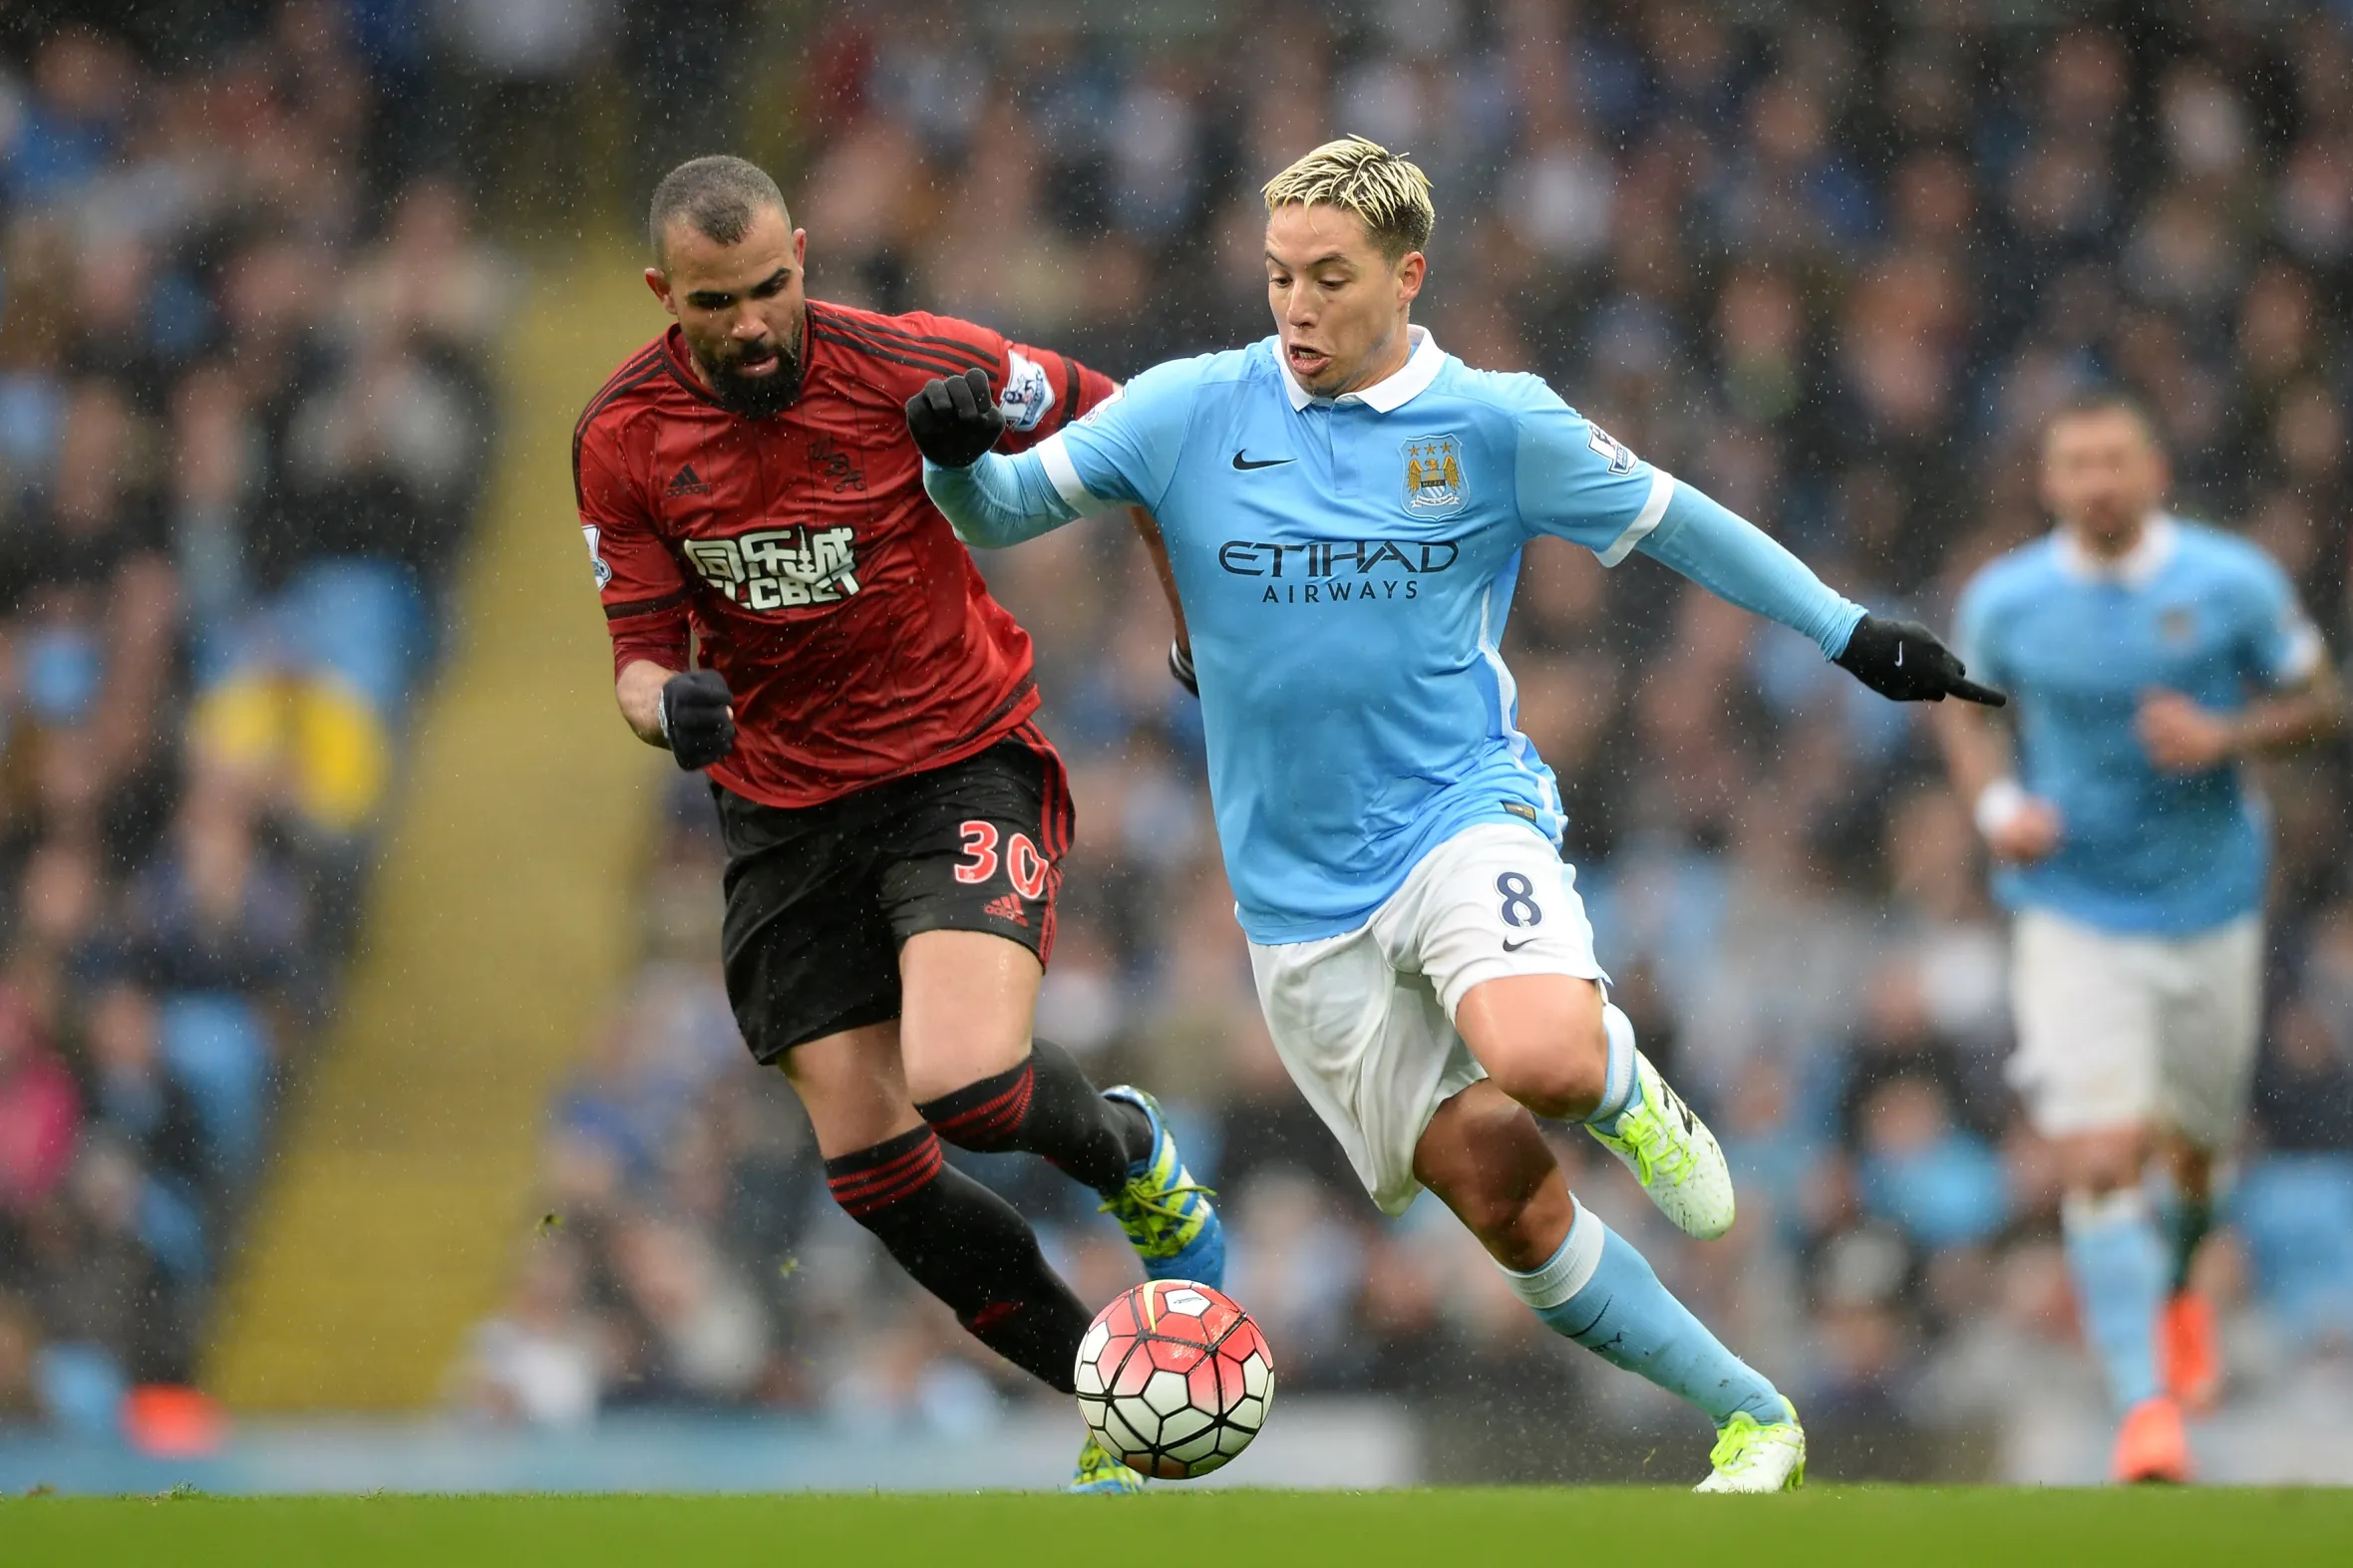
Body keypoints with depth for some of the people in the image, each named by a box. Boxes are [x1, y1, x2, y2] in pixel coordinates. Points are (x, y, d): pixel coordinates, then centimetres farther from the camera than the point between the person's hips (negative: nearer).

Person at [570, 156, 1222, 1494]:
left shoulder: (913, 368, -16)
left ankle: (1130, 1153, 10)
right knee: (873, 1169, -2)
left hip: (963, 768, -4)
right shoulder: (623, 440, -6)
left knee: (965, 1085, -26)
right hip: (785, 816, 4)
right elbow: (642, 650, -1)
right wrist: (666, 703, -25)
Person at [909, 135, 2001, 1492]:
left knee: (1541, 1062, -34)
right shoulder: (1192, 412, -2)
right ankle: (1751, 1416, 12)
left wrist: (1856, 635, 9)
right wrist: (957, 455, -24)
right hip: (1300, 894, 2)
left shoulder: (1497, 424, -3)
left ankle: (1621, 1078, 4)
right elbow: (1000, 512, -1)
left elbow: (1671, 524, 8)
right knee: (1498, 1193, -2)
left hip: (1465, 811, -2)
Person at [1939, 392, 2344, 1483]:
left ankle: (2174, 1288, 53)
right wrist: (1997, 803, -9)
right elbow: (1968, 709, 11)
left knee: (2192, 1147, 17)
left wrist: (2225, 736, -19)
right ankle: (2144, 1406, -17)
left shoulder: (2233, 583, -10)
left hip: (2210, 908, 1)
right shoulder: (2004, 601, -7)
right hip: (2074, 915, -1)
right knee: (2099, 1162, -17)